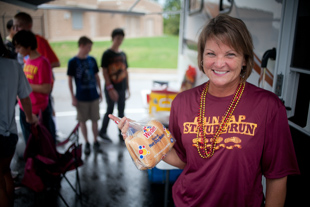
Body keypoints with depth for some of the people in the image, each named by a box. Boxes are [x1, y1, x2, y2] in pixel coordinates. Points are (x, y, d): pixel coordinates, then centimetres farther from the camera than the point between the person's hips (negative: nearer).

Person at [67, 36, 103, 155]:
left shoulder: (92, 60, 3)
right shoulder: (73, 62, -7)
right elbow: (70, 80, -5)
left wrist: (100, 91, 10)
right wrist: (73, 97, -7)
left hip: (94, 96, 3)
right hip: (81, 98, -3)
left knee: (95, 119, 10)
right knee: (82, 121, 7)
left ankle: (95, 142, 25)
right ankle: (87, 143, 23)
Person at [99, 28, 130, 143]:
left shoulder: (123, 54, 9)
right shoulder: (107, 54, -9)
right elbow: (104, 72, -13)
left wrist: (127, 88, 11)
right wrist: (110, 89, -17)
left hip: (122, 88, 5)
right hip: (111, 89, -5)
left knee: (121, 112, 10)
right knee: (110, 111, 7)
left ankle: (122, 134, 21)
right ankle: (102, 132, 26)